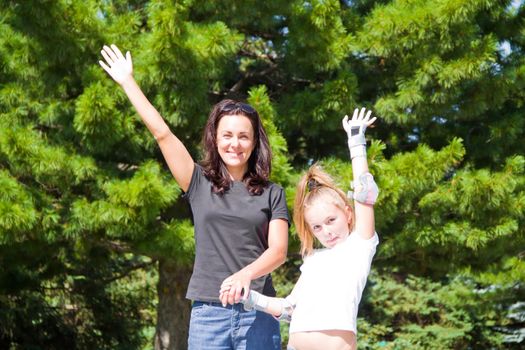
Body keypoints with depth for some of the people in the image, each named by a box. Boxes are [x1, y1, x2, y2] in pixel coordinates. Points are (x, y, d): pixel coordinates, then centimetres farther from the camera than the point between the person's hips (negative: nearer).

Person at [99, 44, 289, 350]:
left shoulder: (272, 194, 9)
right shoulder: (200, 184, 10)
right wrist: (128, 82, 7)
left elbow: (278, 250, -2)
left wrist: (245, 274, -22)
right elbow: (162, 133, 7)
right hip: (208, 313, 1)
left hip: (257, 313, 0)